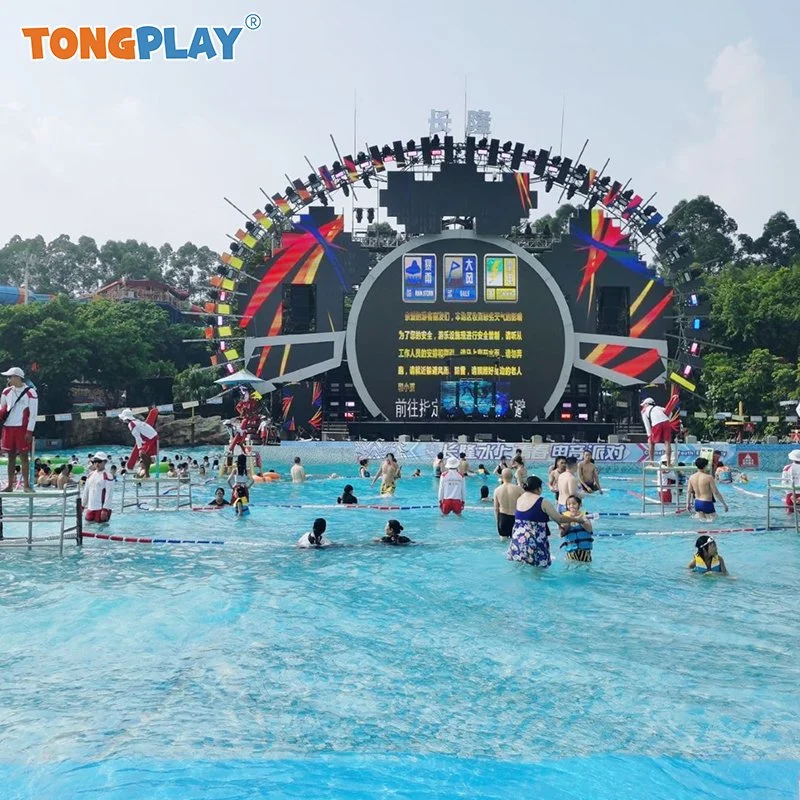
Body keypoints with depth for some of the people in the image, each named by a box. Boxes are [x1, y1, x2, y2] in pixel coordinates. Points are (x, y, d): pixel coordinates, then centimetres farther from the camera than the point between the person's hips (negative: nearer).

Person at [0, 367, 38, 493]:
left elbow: (33, 413, -7)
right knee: (11, 457, 8)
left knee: (24, 456, -3)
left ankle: (26, 485, 0)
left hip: (22, 429, -5)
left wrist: (29, 431, -12)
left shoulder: (30, 392, -5)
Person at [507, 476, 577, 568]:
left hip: (518, 541, 6)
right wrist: (577, 519, 14)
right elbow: (559, 519, -1)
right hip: (534, 542, -6)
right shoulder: (542, 502, -9)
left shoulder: (519, 499, 9)